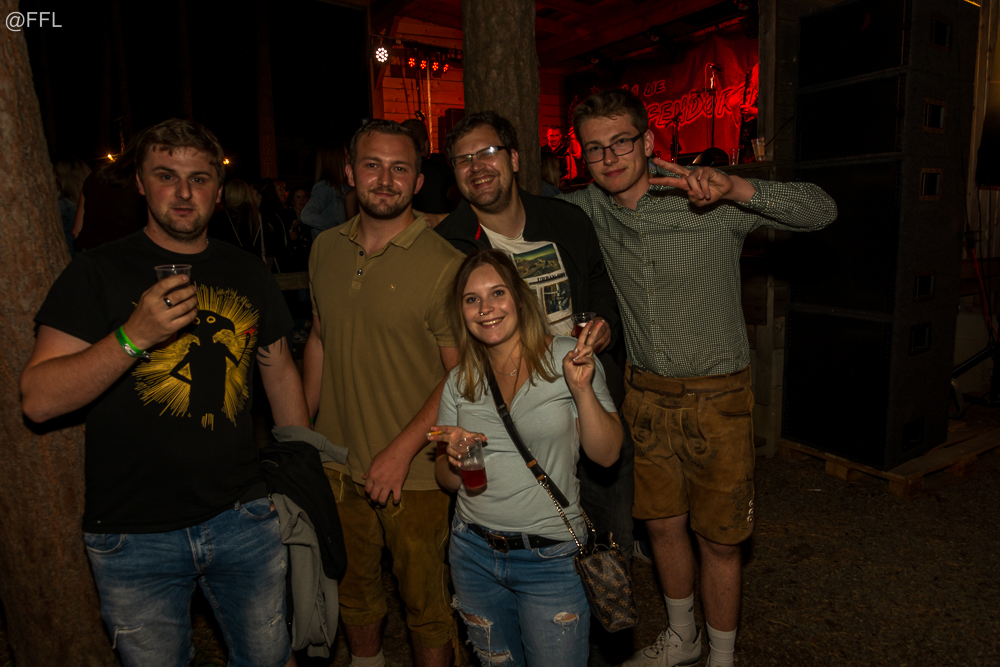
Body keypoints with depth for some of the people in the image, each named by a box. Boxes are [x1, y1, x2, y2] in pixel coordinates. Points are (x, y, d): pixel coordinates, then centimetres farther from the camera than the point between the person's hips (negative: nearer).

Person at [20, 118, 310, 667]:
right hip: (133, 537, -2)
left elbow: (281, 374, 13)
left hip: (245, 519, 3)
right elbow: (37, 400, -12)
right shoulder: (98, 273, -6)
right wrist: (133, 336, -27)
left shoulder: (249, 275, 5)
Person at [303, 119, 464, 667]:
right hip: (337, 464, 6)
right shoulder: (325, 249, 3)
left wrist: (402, 450, -19)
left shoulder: (441, 264, -15)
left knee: (425, 602, 13)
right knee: (352, 591, 25)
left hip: (415, 473, -5)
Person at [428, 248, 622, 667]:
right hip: (474, 551, 4)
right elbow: (447, 481, 8)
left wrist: (582, 389, -24)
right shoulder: (460, 381, 1)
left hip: (551, 557, -3)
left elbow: (606, 454, -10)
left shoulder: (568, 358, -9)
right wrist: (456, 458, -15)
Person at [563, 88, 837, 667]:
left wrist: (735, 187, -34)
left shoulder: (709, 204, -15)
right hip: (644, 392, 4)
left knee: (718, 540, 8)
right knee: (663, 524, 18)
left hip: (717, 396, -4)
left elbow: (823, 211, -18)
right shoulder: (590, 208, -1)